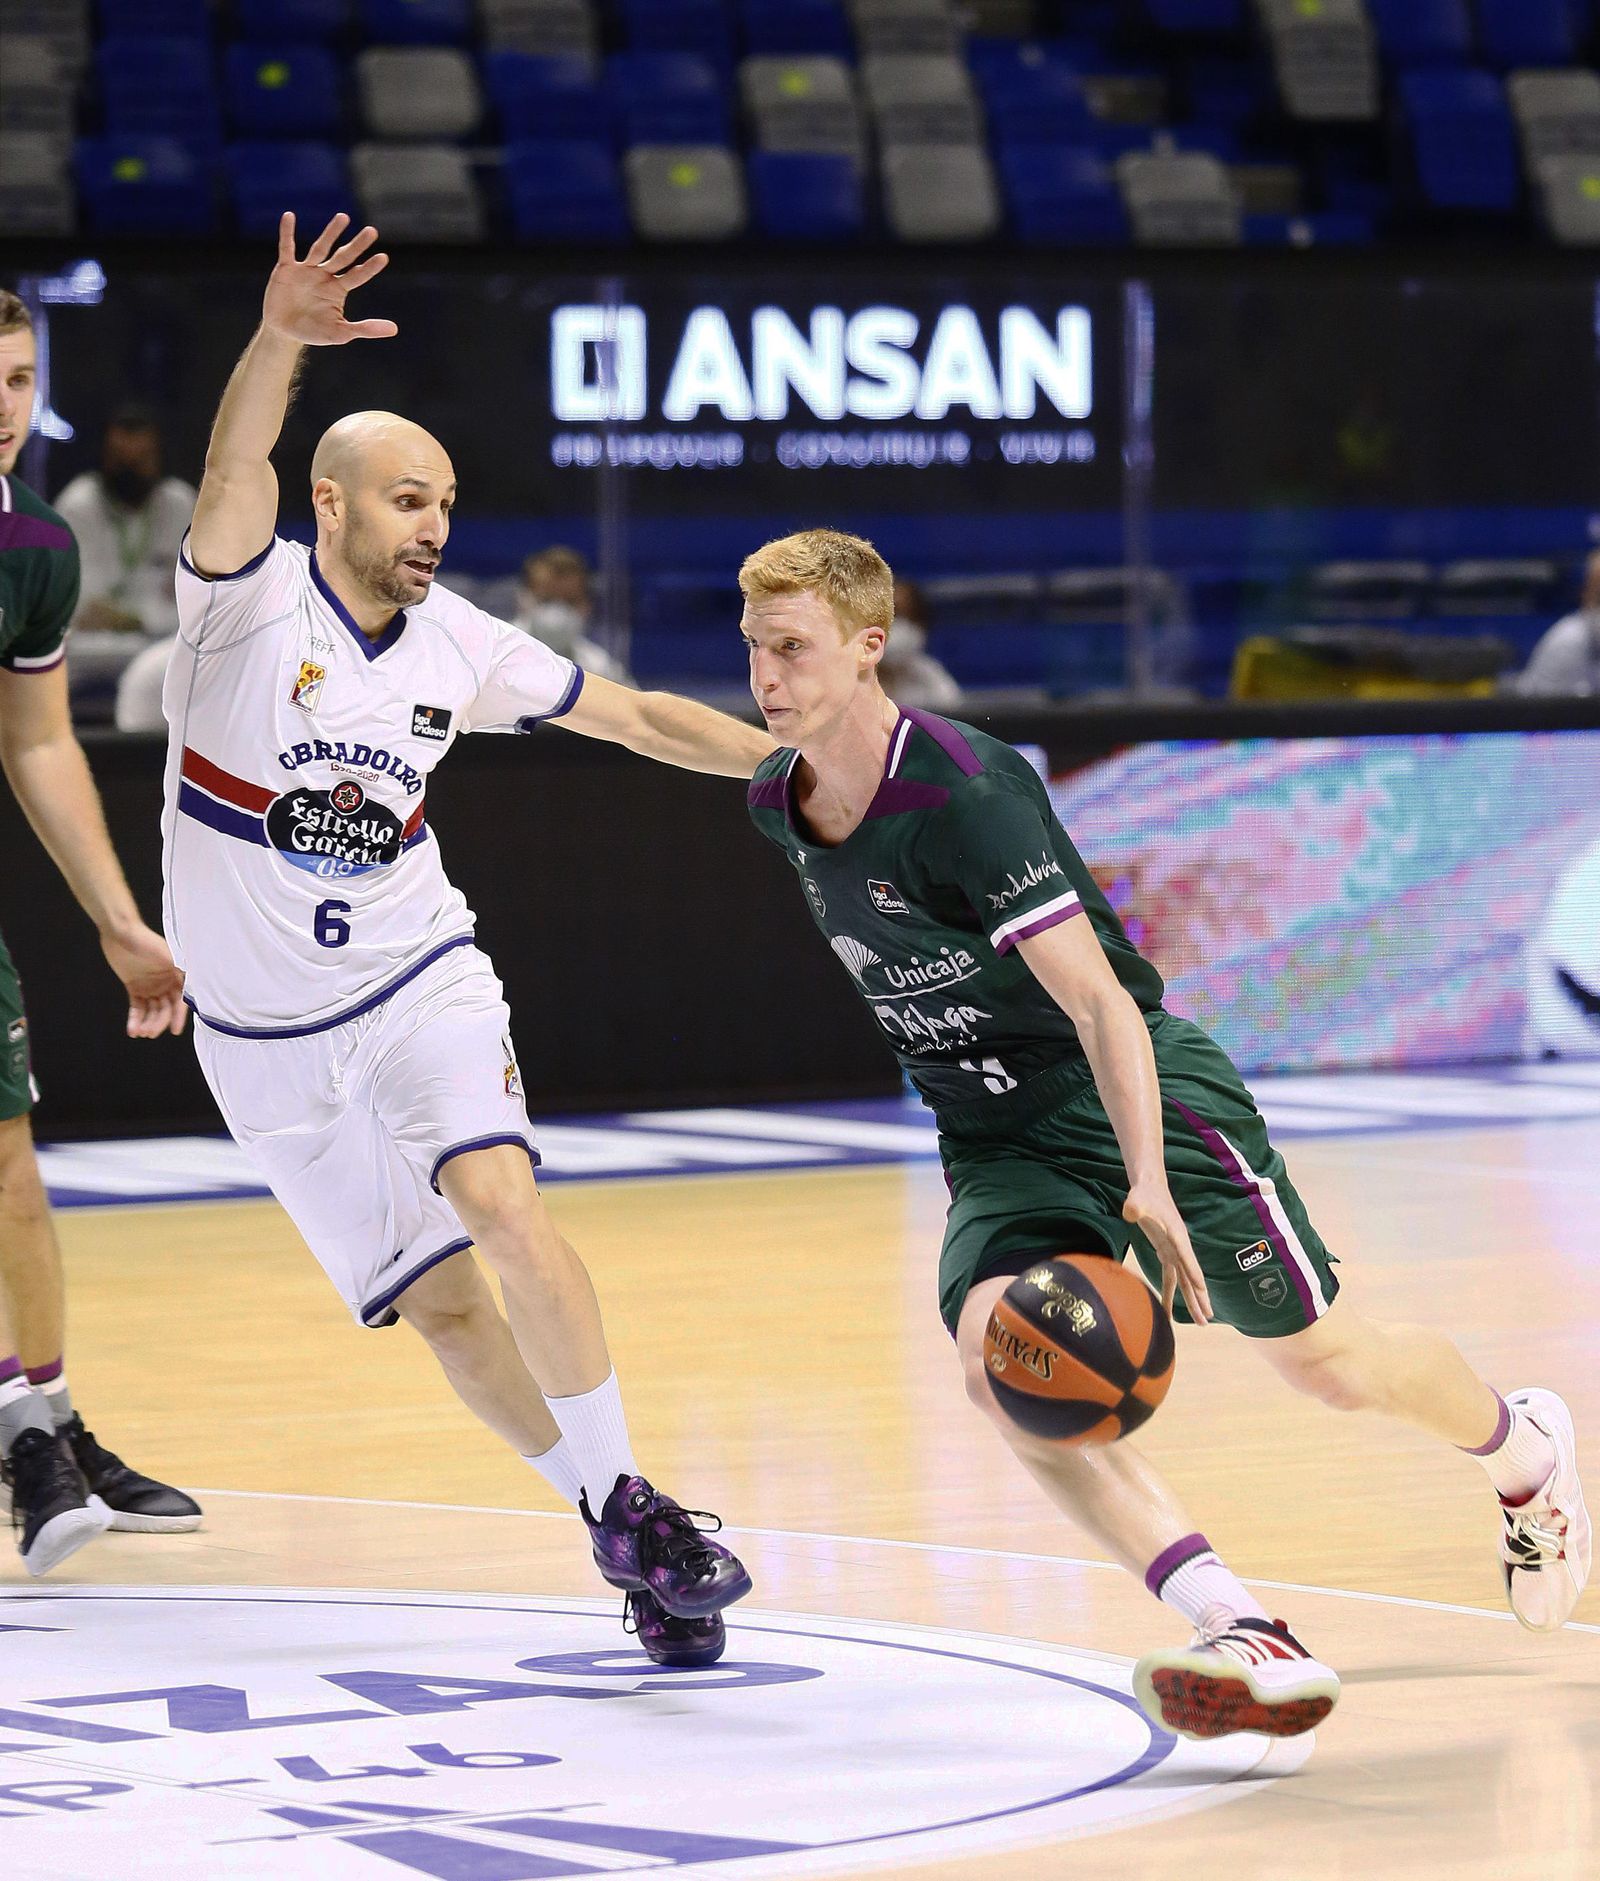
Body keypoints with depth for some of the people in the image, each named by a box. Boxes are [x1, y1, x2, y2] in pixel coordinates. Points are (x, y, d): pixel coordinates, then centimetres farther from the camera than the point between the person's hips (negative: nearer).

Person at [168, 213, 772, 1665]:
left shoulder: (458, 647, -1)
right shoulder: (253, 598, -12)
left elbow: (638, 717, 9)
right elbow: (236, 473, -33)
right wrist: (278, 343, -52)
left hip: (420, 981, 2)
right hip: (270, 1035, -1)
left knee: (500, 1200, -24)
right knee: (438, 1300, 0)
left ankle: (627, 1506, -15)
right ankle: (616, 1536, 13)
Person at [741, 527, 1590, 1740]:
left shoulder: (964, 793, -26)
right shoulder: (779, 808, -3)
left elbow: (1098, 1001, -29)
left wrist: (1147, 1186, -39)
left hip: (1142, 1092, -6)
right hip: (998, 1145, 6)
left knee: (1332, 1365, 4)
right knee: (996, 1356, -25)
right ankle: (1243, 1638, -32)